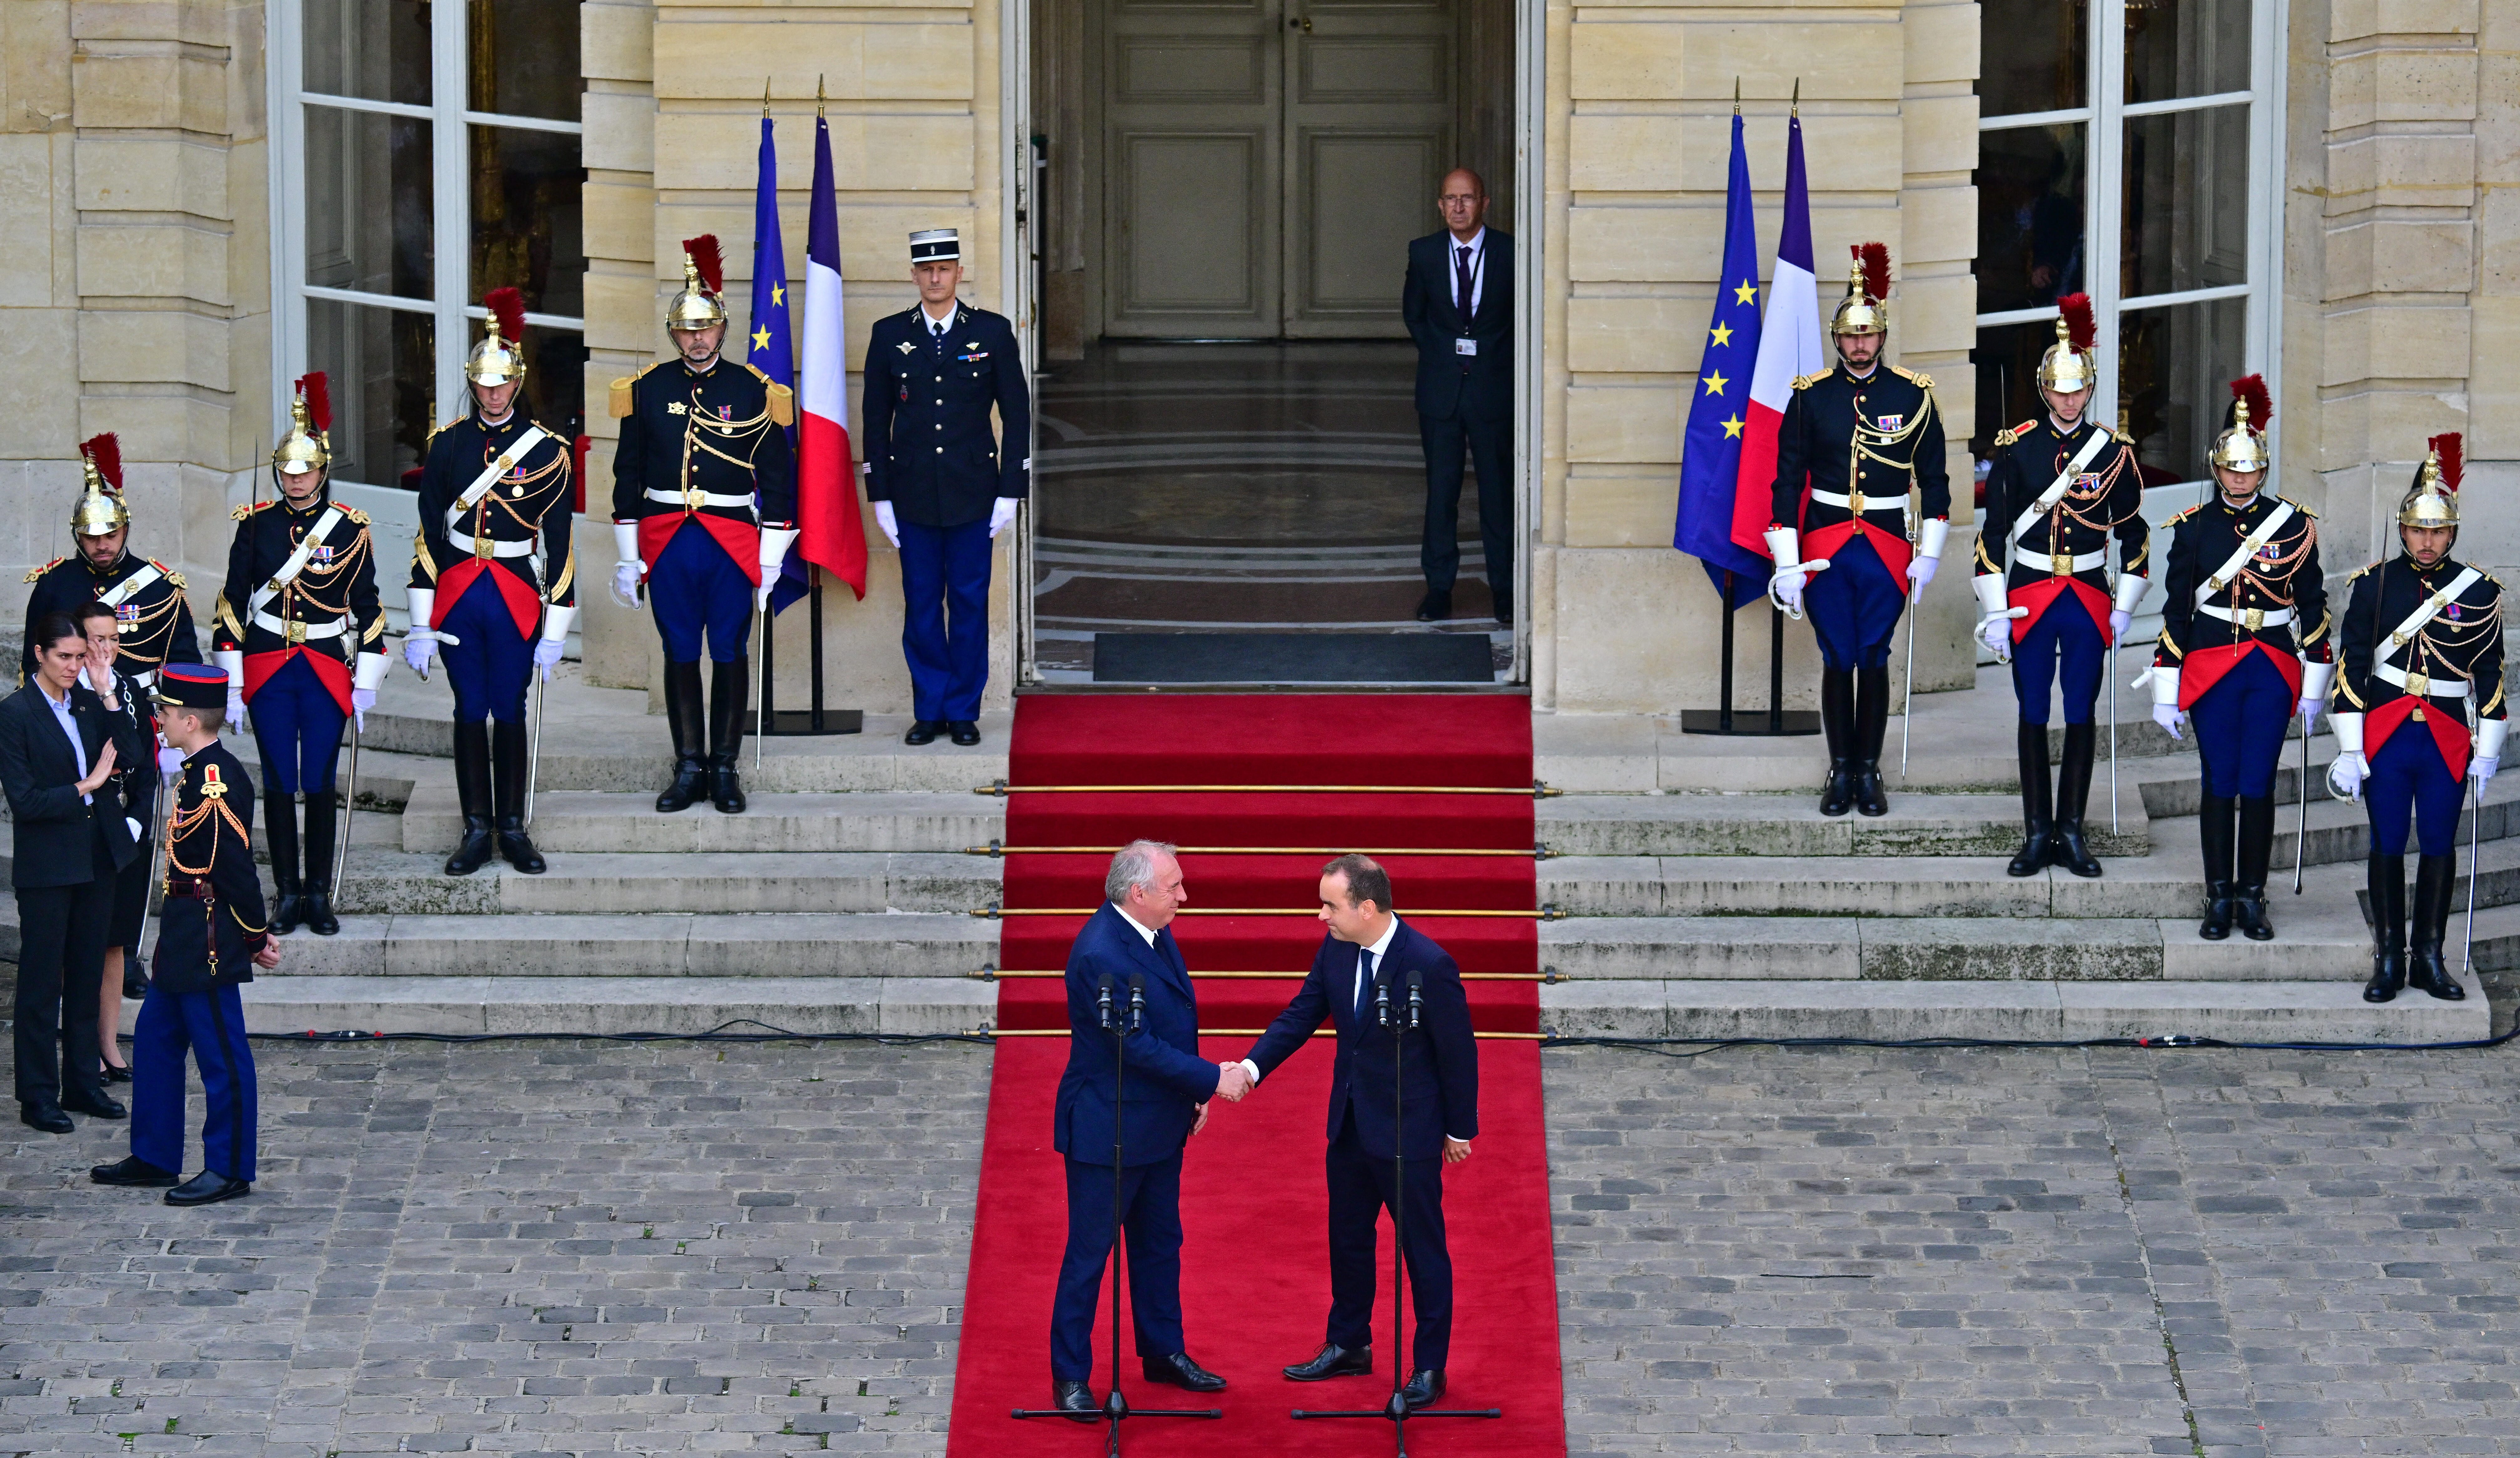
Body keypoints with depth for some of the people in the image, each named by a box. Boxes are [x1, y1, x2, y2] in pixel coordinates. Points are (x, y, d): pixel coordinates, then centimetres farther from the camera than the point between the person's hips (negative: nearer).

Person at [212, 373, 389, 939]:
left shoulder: (350, 528, -1)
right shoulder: (256, 525, 1)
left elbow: (368, 607, 3)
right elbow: (232, 603, 4)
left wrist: (367, 680, 1)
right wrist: (230, 681, 0)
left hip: (327, 671, -1)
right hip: (267, 670, 1)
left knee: (320, 784, 2)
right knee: (279, 784, 4)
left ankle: (320, 894, 12)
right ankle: (287, 893, 12)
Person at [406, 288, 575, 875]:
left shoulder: (546, 450, -3)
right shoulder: (447, 444, 2)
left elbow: (559, 544, -1)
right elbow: (428, 534, 4)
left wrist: (556, 630, -3)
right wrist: (421, 623, 0)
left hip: (517, 596, -1)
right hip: (458, 595, 1)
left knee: (509, 713, 5)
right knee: (470, 712, 6)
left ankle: (514, 830, 15)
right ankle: (477, 831, 12)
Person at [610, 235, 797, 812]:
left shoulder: (754, 391, 1)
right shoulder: (648, 389, 5)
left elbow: (777, 478, 3)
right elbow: (628, 475, 9)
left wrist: (770, 558, -1)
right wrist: (628, 558, 6)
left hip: (733, 543, -1)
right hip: (668, 542, 1)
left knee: (730, 655, 2)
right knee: (680, 655, 5)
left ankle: (726, 769, 10)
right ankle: (689, 769, 12)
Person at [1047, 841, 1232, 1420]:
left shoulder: (1155, 933, 2)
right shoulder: (1099, 955, -27)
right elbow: (1140, 1049, -26)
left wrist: (1193, 1095, 8)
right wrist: (1214, 1079, -19)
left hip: (1160, 1123, 9)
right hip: (1106, 1130, -9)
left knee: (1160, 1243, 20)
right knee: (1089, 1253, 2)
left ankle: (1164, 1353, 34)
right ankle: (1071, 1377, 12)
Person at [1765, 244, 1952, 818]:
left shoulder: (1914, 395, 1)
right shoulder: (1811, 397, 0)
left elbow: (1934, 478, 7)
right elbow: (1787, 481, 2)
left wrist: (1928, 555, 2)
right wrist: (1787, 564, -3)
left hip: (1887, 549, 0)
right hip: (1826, 548, 0)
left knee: (1873, 661, 4)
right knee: (1837, 661, 3)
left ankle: (1870, 772, 14)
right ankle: (1840, 771, 12)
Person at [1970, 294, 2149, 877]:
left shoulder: (2113, 452, 0)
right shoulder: (2015, 448, -2)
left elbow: (2133, 534, 8)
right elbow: (1994, 533, -1)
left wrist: (2123, 608, 3)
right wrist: (1995, 612, -5)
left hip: (2089, 599, 1)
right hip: (2030, 595, -1)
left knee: (2081, 716, 4)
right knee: (2034, 716, 4)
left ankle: (2072, 832, 11)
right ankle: (2037, 833, 10)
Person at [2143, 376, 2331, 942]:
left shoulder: (2295, 525, 1)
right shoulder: (2194, 527, 1)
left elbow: (2313, 606, 6)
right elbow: (2176, 610, 4)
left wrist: (2314, 687, 4)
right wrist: (2167, 689, 1)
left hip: (2273, 673, 0)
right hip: (2211, 670, 0)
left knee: (2258, 787, 1)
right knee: (2219, 785, 3)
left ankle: (2253, 899, 11)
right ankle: (2219, 901, 11)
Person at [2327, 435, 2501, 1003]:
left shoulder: (2479, 592, 1)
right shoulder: (2373, 585, 0)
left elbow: (2489, 675, 7)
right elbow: (2352, 668, 1)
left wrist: (2487, 751, 5)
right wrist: (2350, 750, -3)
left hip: (2448, 740, 1)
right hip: (2386, 737, -1)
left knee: (2439, 848, 5)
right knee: (2387, 847, 3)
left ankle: (2430, 959, 14)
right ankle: (2388, 960, 10)